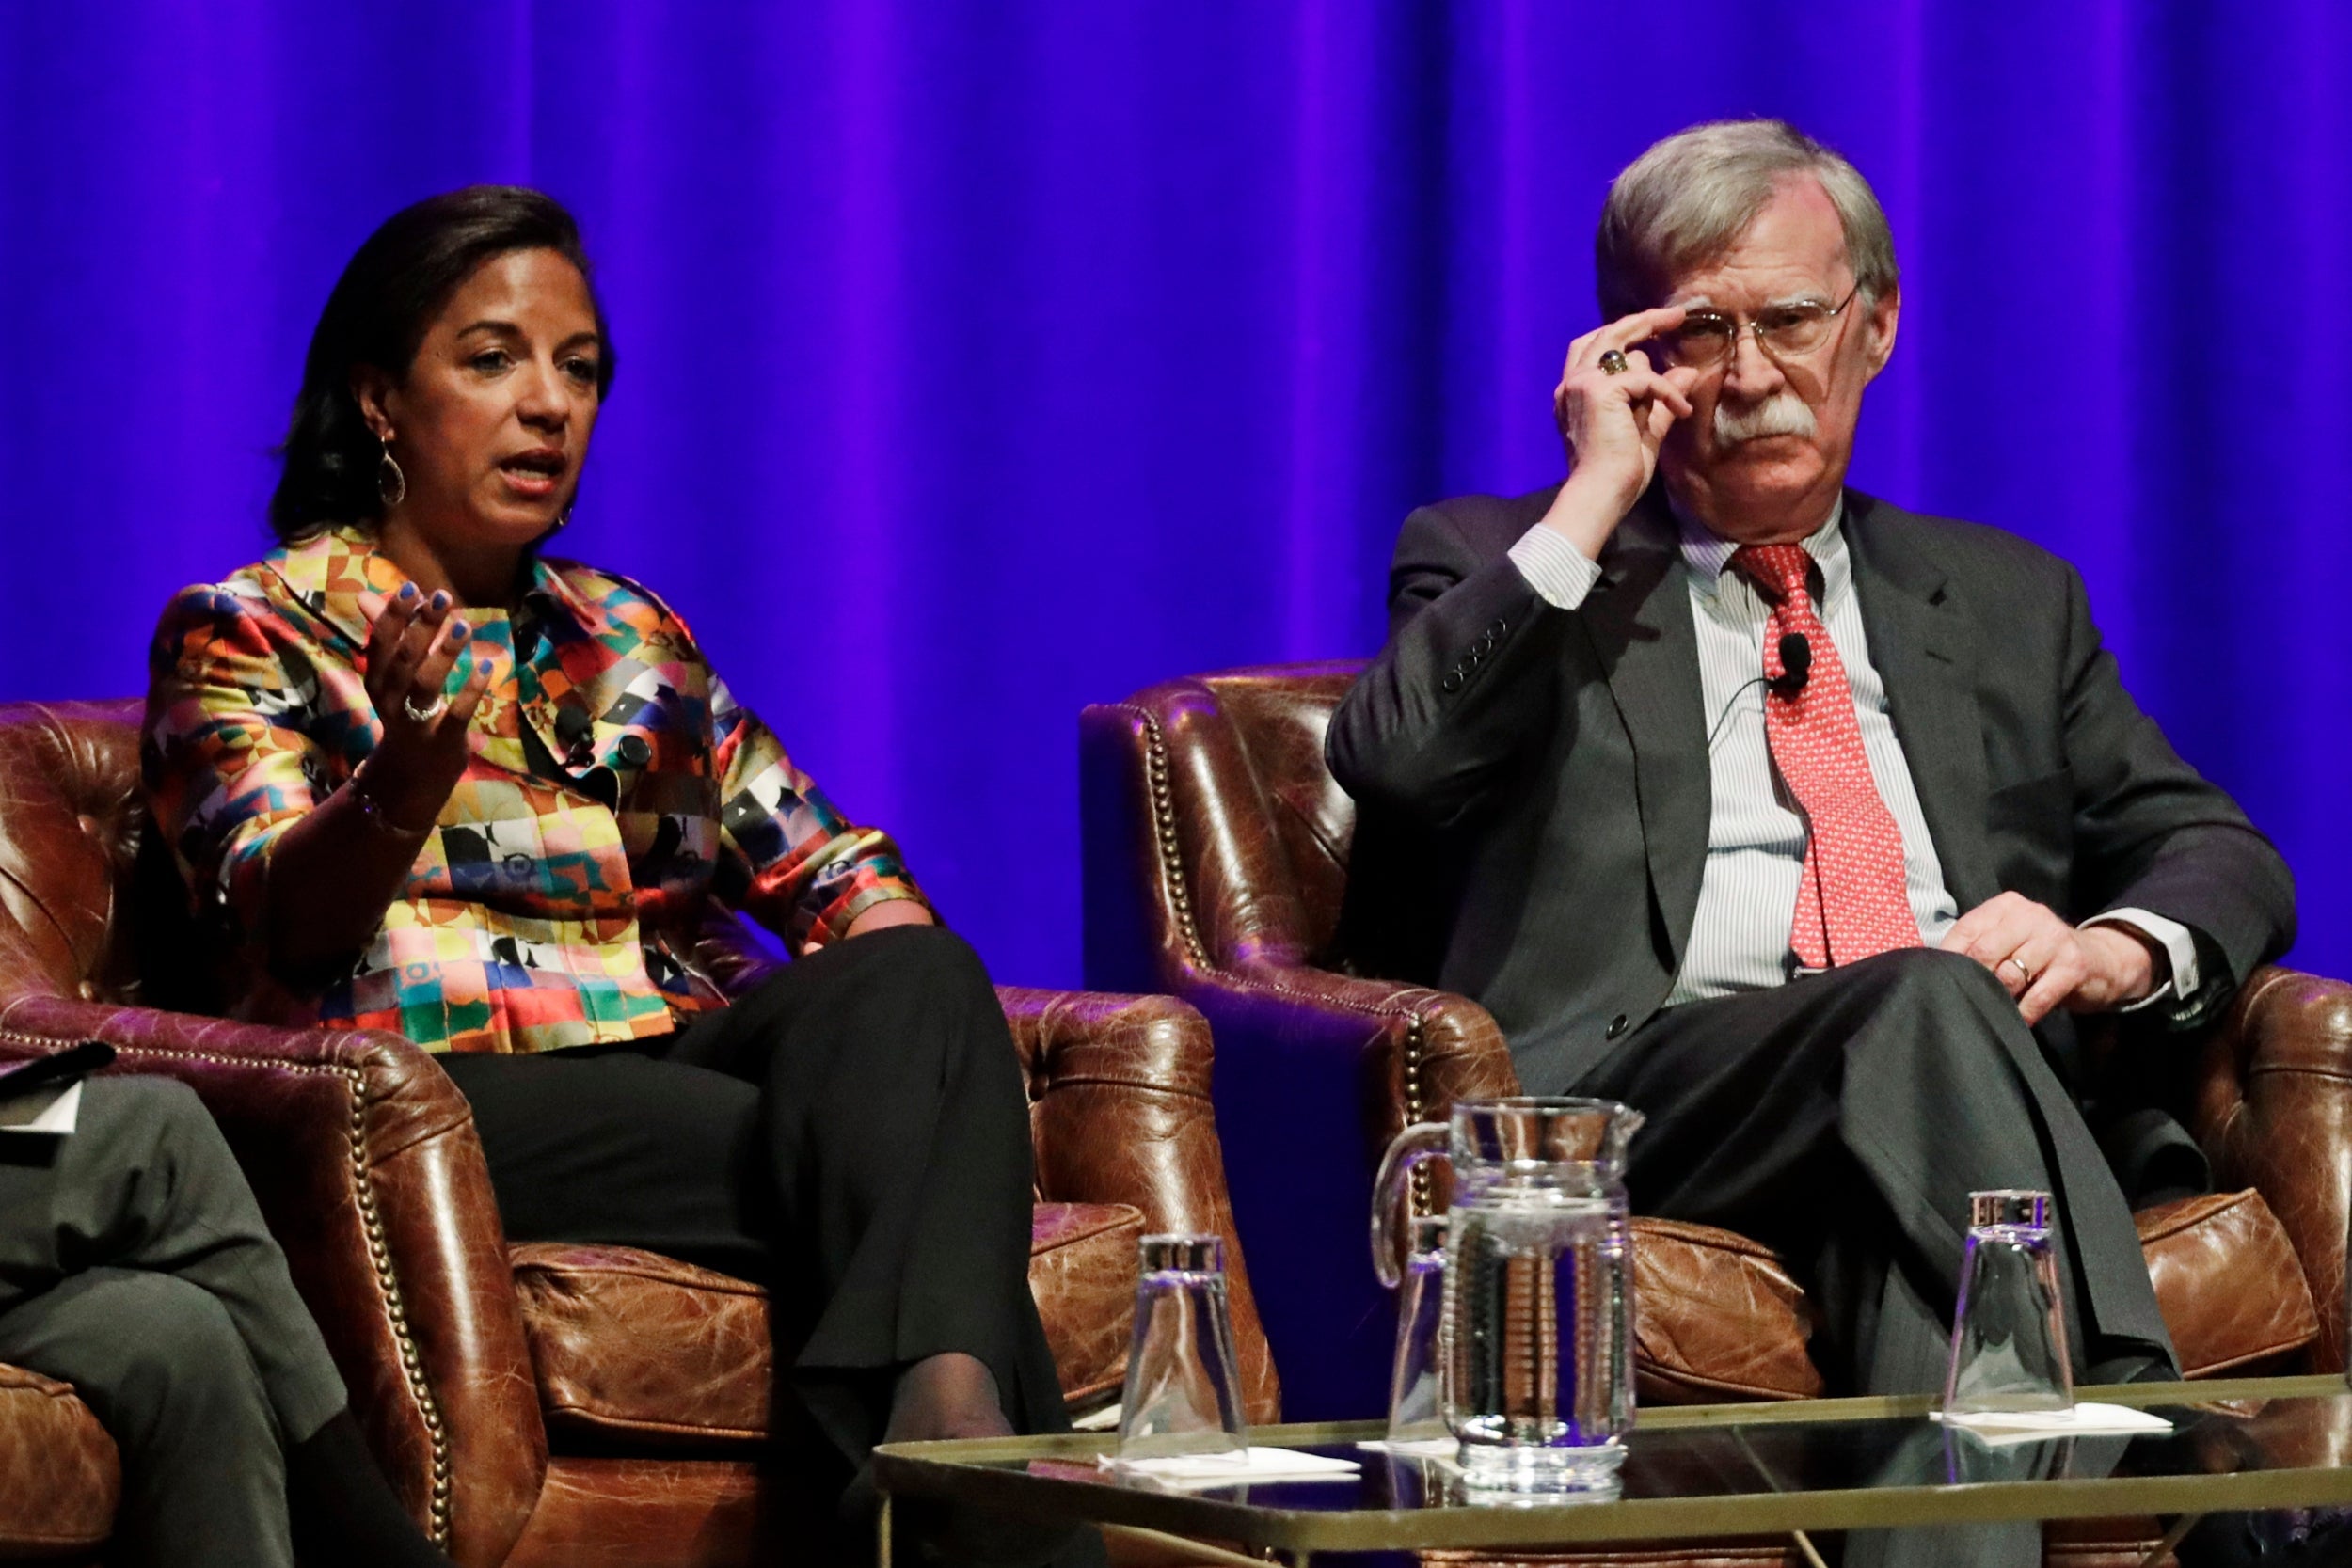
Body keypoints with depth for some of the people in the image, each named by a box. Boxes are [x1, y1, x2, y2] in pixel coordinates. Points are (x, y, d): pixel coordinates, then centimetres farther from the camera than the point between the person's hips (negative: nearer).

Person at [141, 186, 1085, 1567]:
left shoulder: (631, 638, 26)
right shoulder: (248, 633, 9)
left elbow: (833, 871, 23)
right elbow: (284, 924, -9)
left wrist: (911, 1021, -3)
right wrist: (411, 769, -32)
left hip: (675, 1066, 5)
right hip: (443, 1096, -5)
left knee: (916, 978, -31)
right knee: (864, 1154, -33)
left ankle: (945, 1411, -52)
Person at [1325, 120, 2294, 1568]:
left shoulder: (2006, 600, 30)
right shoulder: (1494, 564, 21)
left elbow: (2220, 855, 23)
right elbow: (1395, 766, 0)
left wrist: (2112, 947, -2)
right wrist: (1595, 499, 3)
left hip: (1996, 1075, 3)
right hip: (1628, 1090, -3)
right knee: (1922, 1006, -36)